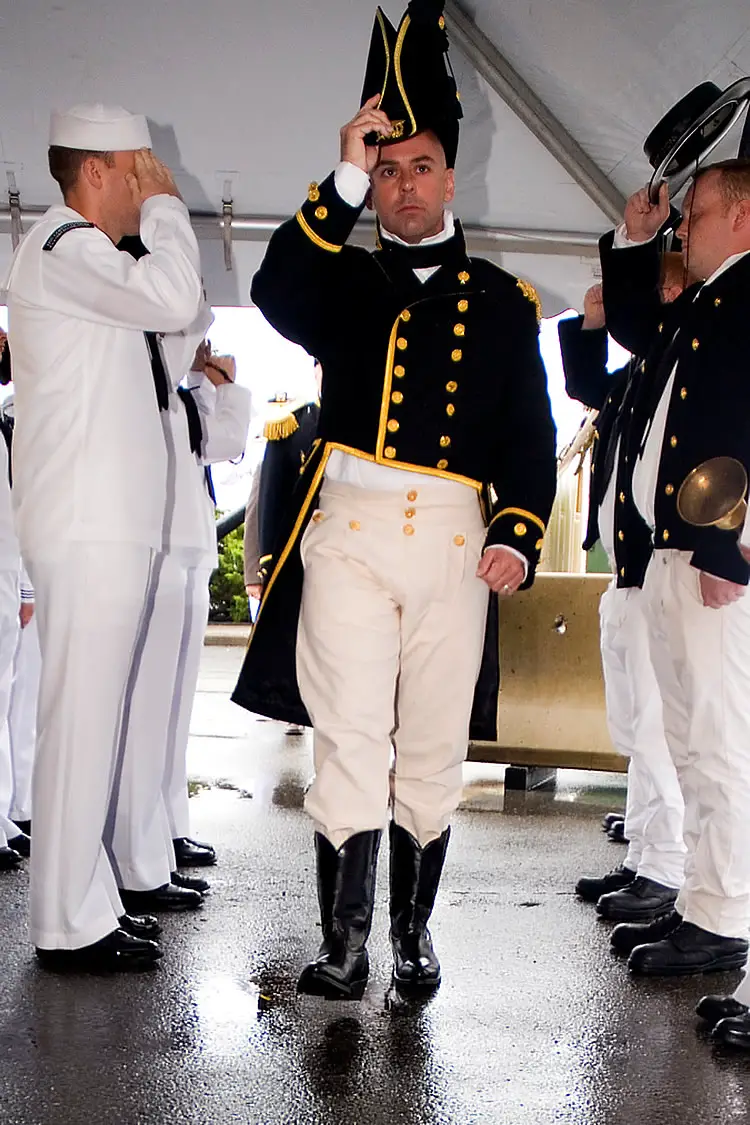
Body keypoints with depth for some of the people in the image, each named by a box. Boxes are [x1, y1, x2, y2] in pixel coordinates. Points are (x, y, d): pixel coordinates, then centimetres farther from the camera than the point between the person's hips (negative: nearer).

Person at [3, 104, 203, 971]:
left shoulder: (79, 254, 23)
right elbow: (174, 298, -24)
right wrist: (164, 205, -11)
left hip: (106, 527, 10)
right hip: (88, 532, -10)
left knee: (89, 719, 12)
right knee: (80, 721, -7)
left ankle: (83, 901, 21)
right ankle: (70, 926, 0)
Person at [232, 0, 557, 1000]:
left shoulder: (503, 300, 14)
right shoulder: (346, 281, 12)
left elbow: (531, 434, 10)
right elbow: (276, 296, -12)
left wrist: (518, 536, -4)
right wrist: (345, 177, -15)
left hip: (456, 541, 1)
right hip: (346, 531, -1)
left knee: (434, 748, 8)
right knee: (348, 741, -4)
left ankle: (415, 932, 22)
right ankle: (344, 945, 4)